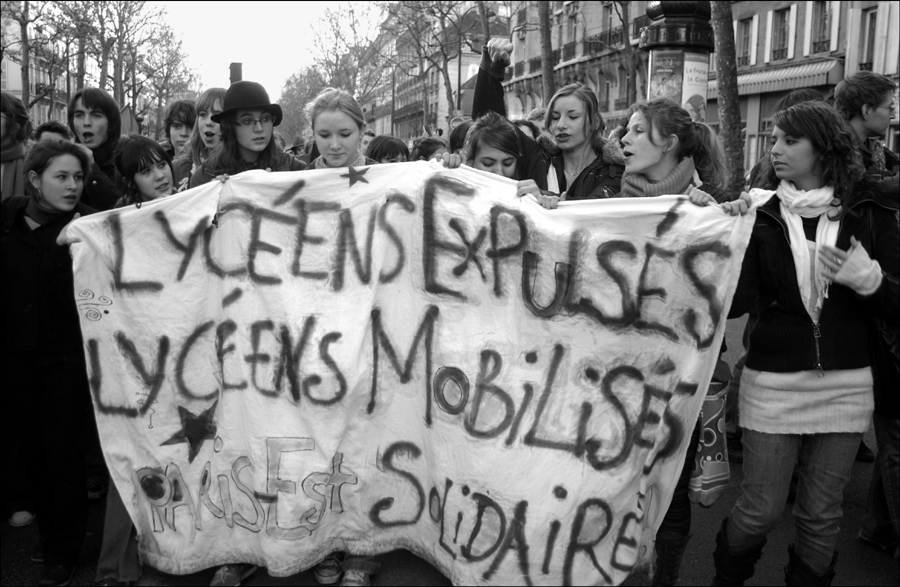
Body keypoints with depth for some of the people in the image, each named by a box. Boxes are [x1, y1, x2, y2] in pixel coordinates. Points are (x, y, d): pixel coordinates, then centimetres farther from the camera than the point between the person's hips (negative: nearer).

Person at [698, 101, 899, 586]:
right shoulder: (761, 211, -3)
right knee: (760, 510, 6)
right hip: (772, 381, -1)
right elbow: (733, 303, -11)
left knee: (822, 515, 12)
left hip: (845, 383, 1)